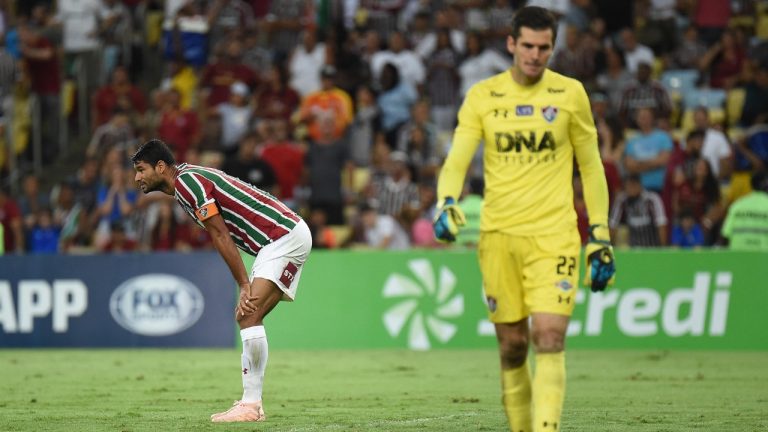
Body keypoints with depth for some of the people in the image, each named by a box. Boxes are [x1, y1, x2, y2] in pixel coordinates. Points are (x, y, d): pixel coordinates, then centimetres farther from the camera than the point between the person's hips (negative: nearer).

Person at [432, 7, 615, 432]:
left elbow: (590, 166, 10)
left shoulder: (570, 94, 3)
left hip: (553, 235, -1)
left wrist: (600, 236, 6)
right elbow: (456, 160, 0)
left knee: (549, 338, -15)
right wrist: (446, 203, -21)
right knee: (512, 345, 5)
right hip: (498, 235, 1)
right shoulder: (482, 96, 4)